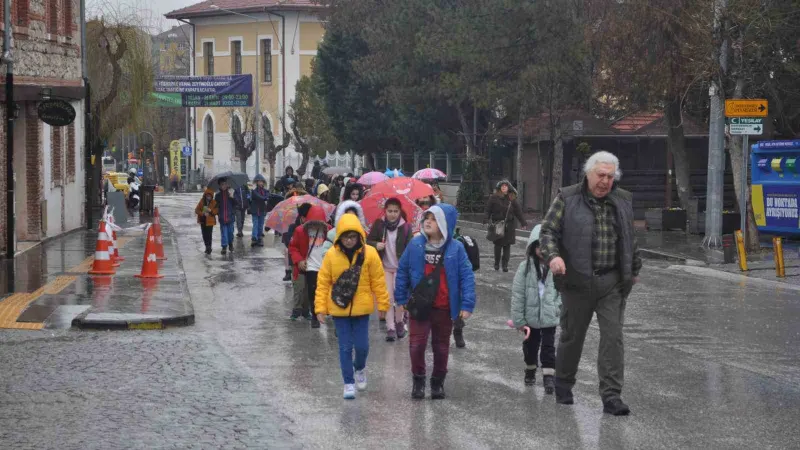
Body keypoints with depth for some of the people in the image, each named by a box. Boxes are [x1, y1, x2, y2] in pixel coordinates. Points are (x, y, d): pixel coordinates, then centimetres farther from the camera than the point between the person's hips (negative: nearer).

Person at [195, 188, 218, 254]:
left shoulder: (214, 202, -2)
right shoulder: (201, 202, 1)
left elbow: (216, 211, -4)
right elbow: (197, 210, -1)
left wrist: (211, 211, -22)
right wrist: (203, 213, -16)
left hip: (210, 221, -3)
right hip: (203, 221, 3)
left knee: (209, 235, -9)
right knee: (204, 235, 10)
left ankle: (209, 248, -3)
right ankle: (207, 247, 24)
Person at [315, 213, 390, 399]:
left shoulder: (369, 253, -7)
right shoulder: (332, 255, -6)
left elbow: (378, 281, -1)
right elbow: (323, 283, -1)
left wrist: (382, 304, 0)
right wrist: (320, 307, -4)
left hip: (361, 308, 0)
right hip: (339, 309, 0)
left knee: (362, 346, 2)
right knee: (345, 347, 4)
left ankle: (360, 368, 34)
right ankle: (349, 383, 14)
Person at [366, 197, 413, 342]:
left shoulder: (406, 227, -7)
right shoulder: (379, 224, -2)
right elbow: (368, 241, 4)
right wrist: (376, 244, -19)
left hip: (400, 267, -1)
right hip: (385, 266, 1)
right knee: (388, 297, -3)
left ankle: (399, 322, 21)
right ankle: (390, 328, 1)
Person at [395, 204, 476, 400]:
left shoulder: (455, 249, -9)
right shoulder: (415, 244, -5)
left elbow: (467, 277, -7)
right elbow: (403, 271, 4)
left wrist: (467, 305, -12)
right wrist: (401, 299, 5)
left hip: (444, 308, 0)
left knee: (441, 347, 13)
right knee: (416, 345, -2)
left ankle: (438, 382, 28)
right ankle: (418, 380, 17)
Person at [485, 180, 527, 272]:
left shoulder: (512, 199, 5)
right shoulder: (494, 198, -2)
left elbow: (518, 211, 9)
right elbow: (488, 210, -3)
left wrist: (523, 222, 8)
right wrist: (488, 220, -16)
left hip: (509, 225, 2)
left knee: (507, 245, 0)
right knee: (498, 245, 4)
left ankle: (505, 265, 5)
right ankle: (496, 264, 18)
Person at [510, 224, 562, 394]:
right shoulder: (526, 267, -8)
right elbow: (517, 294, -6)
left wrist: (558, 306, -8)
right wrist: (518, 319, -7)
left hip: (549, 316, -1)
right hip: (530, 316, 1)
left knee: (548, 346, -2)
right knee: (531, 345, 17)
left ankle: (548, 376, 0)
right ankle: (530, 370, 37)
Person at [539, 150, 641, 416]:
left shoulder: (623, 201, 11)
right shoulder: (567, 199, -1)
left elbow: (631, 239, 22)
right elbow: (548, 230, -3)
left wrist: (634, 269, 26)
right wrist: (552, 255, -21)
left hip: (612, 282, 2)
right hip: (577, 281, -2)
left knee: (613, 337, -6)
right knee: (572, 335, 9)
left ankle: (611, 396, -6)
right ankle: (563, 385, 30)